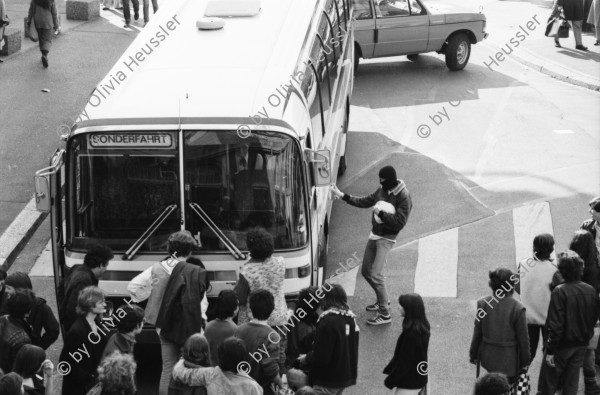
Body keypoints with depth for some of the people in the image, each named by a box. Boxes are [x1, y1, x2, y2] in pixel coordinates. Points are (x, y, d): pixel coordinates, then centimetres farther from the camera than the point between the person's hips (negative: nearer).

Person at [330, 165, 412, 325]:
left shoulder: (403, 197, -17)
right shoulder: (382, 190, 5)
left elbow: (400, 222, -21)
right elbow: (364, 202, 15)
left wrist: (380, 213, -21)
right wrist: (342, 195, 11)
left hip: (386, 239, -8)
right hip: (374, 234, 8)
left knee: (375, 275, -15)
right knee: (366, 271, 15)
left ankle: (385, 315, -6)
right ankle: (383, 300, 36)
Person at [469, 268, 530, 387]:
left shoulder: (483, 303, -11)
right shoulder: (517, 308, -19)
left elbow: (477, 333, -3)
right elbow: (523, 338, -10)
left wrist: (473, 354, 10)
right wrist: (525, 361, 3)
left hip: (488, 358, 3)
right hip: (508, 360, -3)